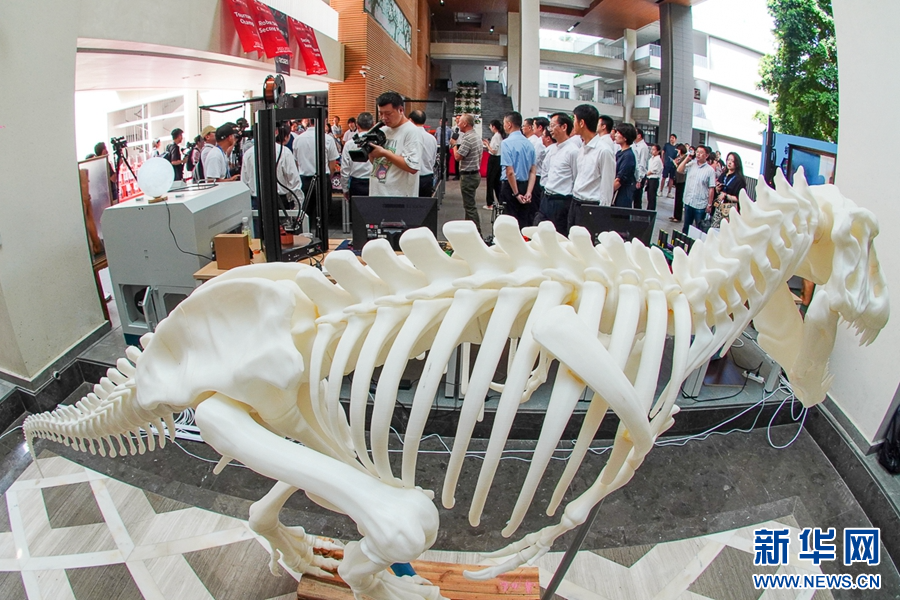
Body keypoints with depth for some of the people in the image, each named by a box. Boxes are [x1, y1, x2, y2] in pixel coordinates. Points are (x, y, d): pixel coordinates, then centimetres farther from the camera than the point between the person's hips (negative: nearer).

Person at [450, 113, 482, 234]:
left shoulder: (468, 138, -19)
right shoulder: (475, 135, 13)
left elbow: (458, 156, -20)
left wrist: (454, 144, -5)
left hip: (468, 176, -11)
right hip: (475, 173, 11)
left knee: (470, 206, -7)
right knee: (469, 204, 18)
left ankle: (476, 233, -6)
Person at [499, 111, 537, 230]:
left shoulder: (506, 143, -13)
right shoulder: (529, 143, 5)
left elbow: (510, 171, -18)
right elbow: (533, 171, 3)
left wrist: (516, 193, -13)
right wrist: (528, 192, -1)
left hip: (511, 186, -6)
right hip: (526, 185, 6)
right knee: (525, 222, 12)